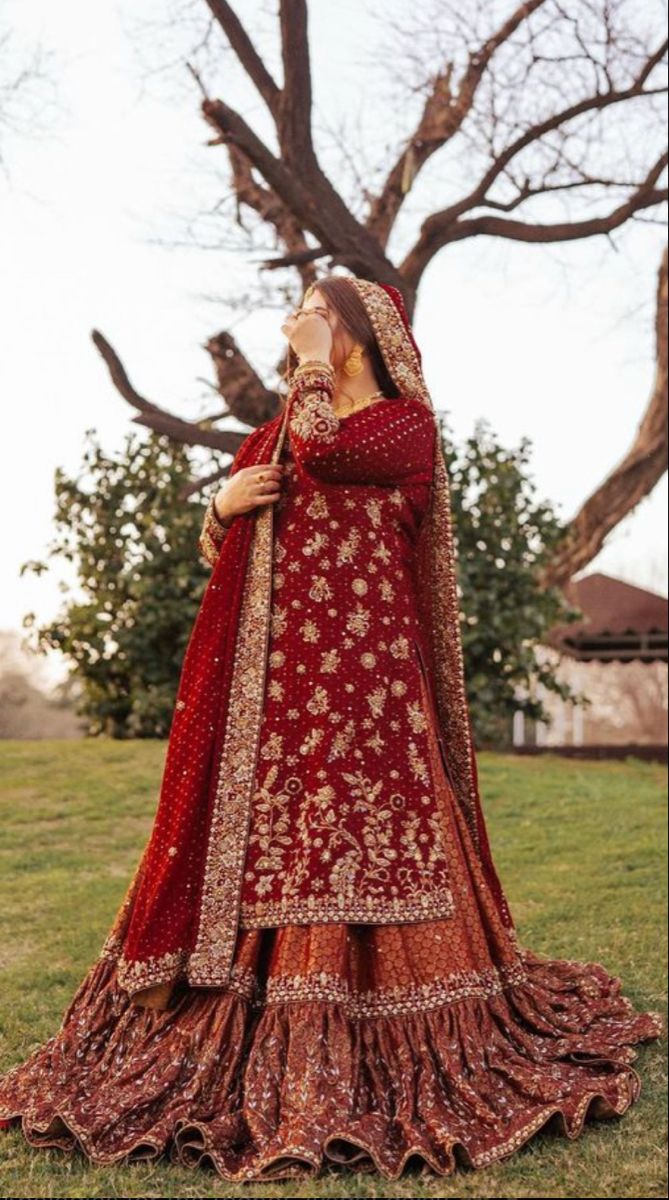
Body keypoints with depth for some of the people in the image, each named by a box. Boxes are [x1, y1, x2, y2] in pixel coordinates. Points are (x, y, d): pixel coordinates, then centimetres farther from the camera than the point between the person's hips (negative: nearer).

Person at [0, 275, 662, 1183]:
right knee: (252, 843, 5)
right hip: (270, 682, 7)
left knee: (351, 848, -9)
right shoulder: (282, 428, 19)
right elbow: (217, 544, 18)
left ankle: (377, 1057, -1)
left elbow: (324, 455, -21)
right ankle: (255, 1034, 14)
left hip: (357, 674, -7)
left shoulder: (406, 422, 0)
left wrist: (314, 364, -6)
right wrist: (226, 503, -3)